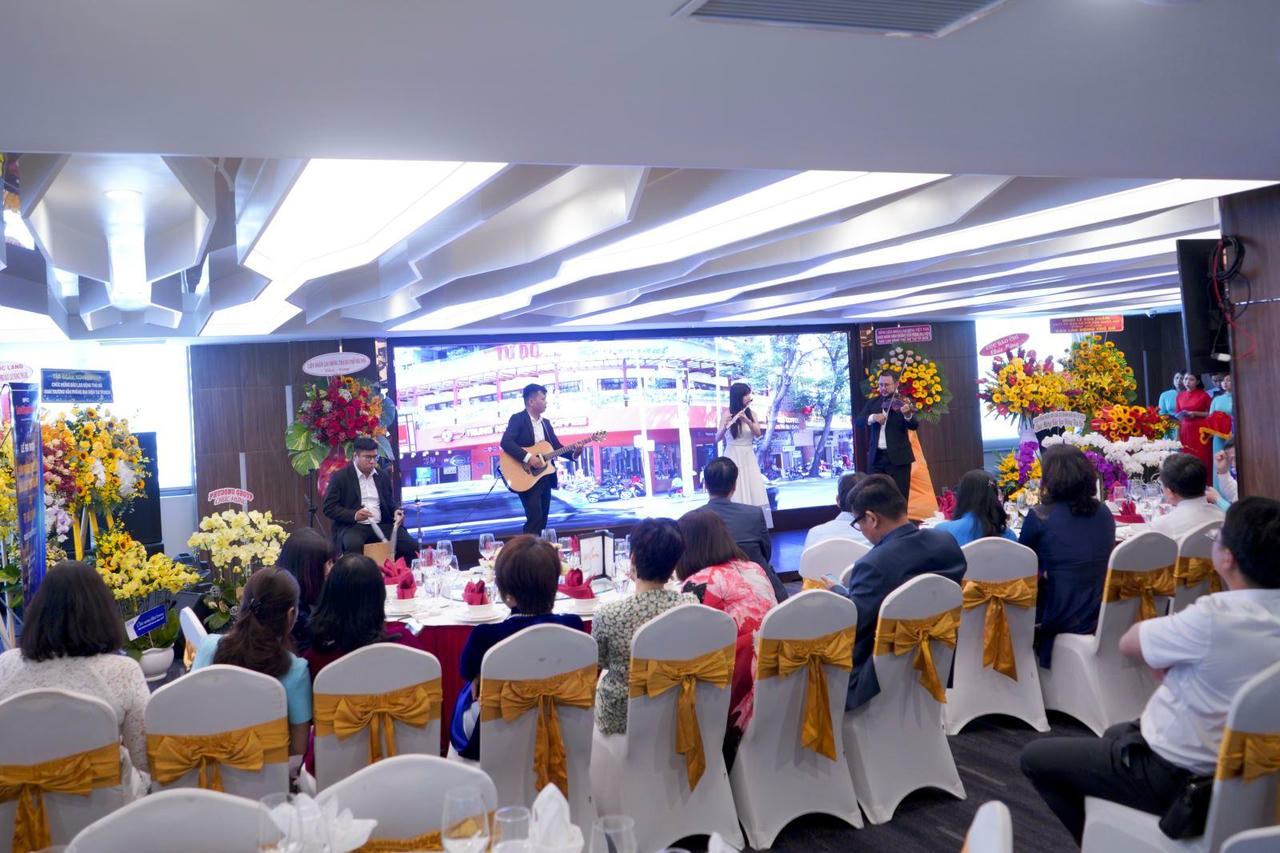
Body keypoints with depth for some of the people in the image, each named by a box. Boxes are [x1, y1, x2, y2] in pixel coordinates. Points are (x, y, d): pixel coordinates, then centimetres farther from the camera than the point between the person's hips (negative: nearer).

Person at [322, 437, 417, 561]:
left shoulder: (382, 475, 16)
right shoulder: (340, 476, 1)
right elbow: (328, 508, -4)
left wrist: (396, 511, 2)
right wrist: (354, 515, -20)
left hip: (381, 525, 4)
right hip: (352, 526, -4)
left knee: (411, 545, -19)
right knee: (353, 544, -38)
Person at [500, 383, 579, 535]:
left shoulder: (545, 423, 16)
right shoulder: (518, 419, -7)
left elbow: (557, 447, 15)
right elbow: (506, 442, -21)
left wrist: (574, 452, -3)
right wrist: (528, 457, -29)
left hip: (545, 476, 7)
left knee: (542, 520, 9)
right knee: (534, 518, -14)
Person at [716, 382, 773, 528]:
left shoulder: (751, 413, 7)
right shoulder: (728, 415, -4)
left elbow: (758, 434, -7)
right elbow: (717, 439, -10)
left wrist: (747, 420, -23)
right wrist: (724, 427, -31)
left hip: (749, 458, 4)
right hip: (733, 458, -4)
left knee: (754, 492, -2)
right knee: (736, 494, -9)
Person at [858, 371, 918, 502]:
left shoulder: (904, 403, -2)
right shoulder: (872, 402, 11)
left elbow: (914, 426, -15)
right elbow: (859, 420, -1)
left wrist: (907, 415, -37)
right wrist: (873, 417, -21)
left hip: (898, 457, -4)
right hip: (876, 457, 4)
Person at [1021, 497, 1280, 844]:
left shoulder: (1214, 618, -32)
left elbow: (1129, 643, -15)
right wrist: (1173, 671, -6)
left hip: (1176, 777, -8)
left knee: (1034, 757, 8)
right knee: (1114, 734, 35)